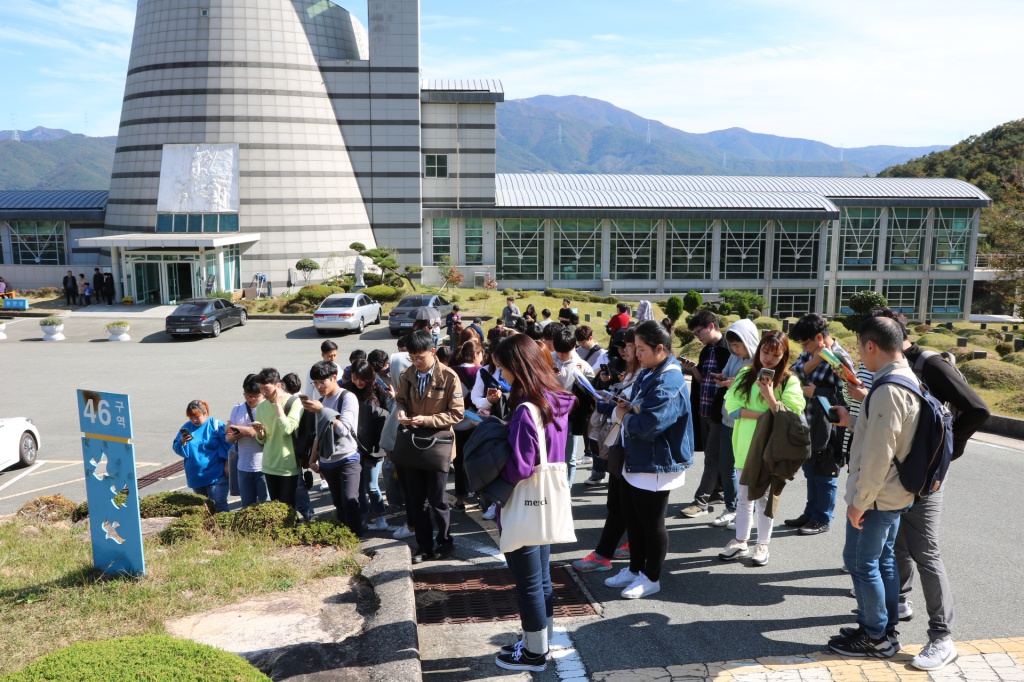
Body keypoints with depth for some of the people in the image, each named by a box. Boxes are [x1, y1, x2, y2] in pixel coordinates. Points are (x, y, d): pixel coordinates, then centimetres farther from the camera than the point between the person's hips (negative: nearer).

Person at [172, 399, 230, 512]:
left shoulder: (216, 425, -5)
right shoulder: (186, 427, 7)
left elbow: (227, 447, -5)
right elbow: (176, 449, 5)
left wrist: (227, 465, -9)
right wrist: (182, 442, -16)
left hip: (216, 475, -5)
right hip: (196, 476, 5)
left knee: (219, 505, -9)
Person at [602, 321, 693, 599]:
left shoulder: (668, 384, -25)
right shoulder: (648, 374, 8)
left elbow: (647, 426, -30)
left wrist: (623, 416, -12)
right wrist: (623, 408, -3)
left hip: (656, 467, -10)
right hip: (637, 461, 10)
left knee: (651, 523, 6)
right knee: (633, 517, 20)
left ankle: (651, 578, 24)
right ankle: (635, 569, 37)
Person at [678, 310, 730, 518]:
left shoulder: (728, 349, -14)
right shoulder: (705, 351, 13)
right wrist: (693, 370, 0)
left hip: (720, 412, -8)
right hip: (704, 410, 8)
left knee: (712, 456, -4)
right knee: (711, 455, 16)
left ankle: (701, 500, -2)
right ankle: (717, 489, 29)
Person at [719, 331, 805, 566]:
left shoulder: (789, 381, -5)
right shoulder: (745, 375, 4)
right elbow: (731, 406, -6)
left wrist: (770, 396, -25)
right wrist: (761, 415, -17)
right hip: (745, 446, 3)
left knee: (765, 497, 9)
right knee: (744, 497, 14)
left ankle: (763, 545, 21)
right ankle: (740, 542, 25)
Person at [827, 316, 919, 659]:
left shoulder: (887, 389, -26)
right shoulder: (907, 379, 6)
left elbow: (877, 455, -26)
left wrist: (859, 501, -19)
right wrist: (852, 420, 13)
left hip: (877, 495, -10)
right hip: (895, 491, 10)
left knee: (861, 562, 4)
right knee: (884, 560, 19)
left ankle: (875, 637, 16)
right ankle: (888, 630, 30)